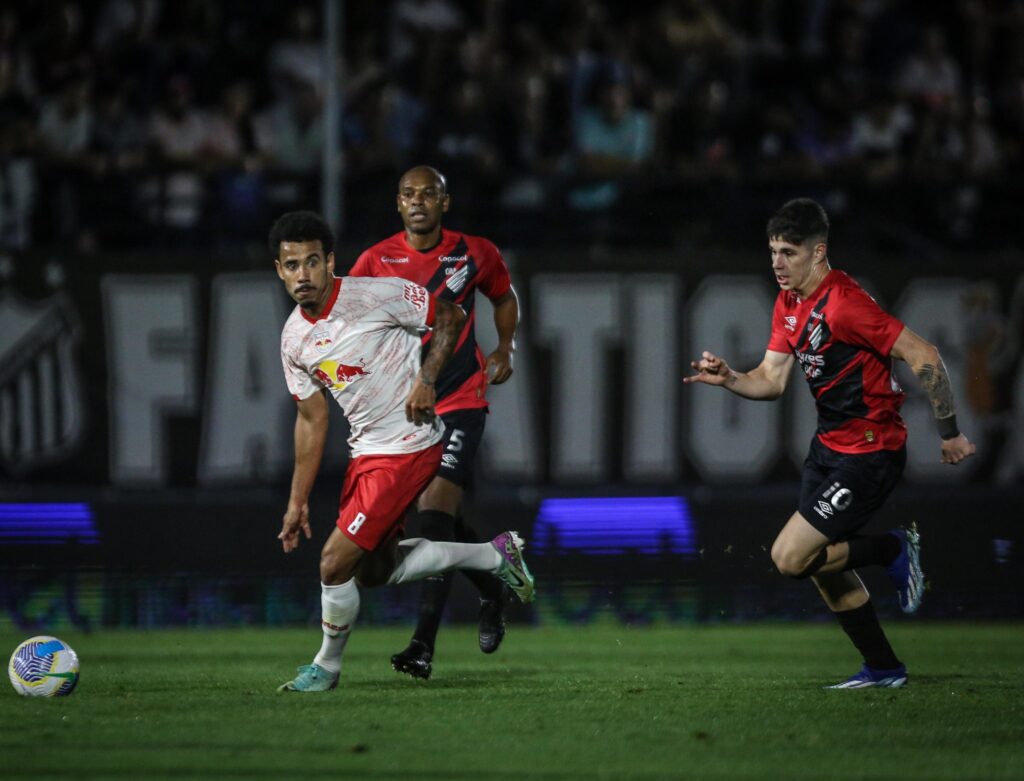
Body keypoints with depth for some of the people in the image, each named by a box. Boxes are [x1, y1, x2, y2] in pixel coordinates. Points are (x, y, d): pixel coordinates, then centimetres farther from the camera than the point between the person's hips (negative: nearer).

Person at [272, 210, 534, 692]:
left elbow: (450, 317, -4)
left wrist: (426, 379, -17)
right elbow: (312, 419, 12)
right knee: (373, 570, 13)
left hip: (410, 447, -8)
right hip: (366, 450, 8)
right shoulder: (294, 339, 2)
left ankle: (327, 666, 11)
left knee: (336, 561, -12)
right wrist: (298, 502, 11)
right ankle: (495, 555, 25)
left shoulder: (376, 295, -17)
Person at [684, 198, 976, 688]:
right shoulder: (788, 305, 5)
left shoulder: (843, 304, -24)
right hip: (829, 445, 9)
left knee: (790, 559, -13)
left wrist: (949, 432, -18)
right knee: (822, 565, 12)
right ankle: (883, 669, 25)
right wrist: (728, 379, -14)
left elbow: (923, 356, -23)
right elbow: (771, 380, 7)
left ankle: (895, 550, 6)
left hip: (869, 454, -9)